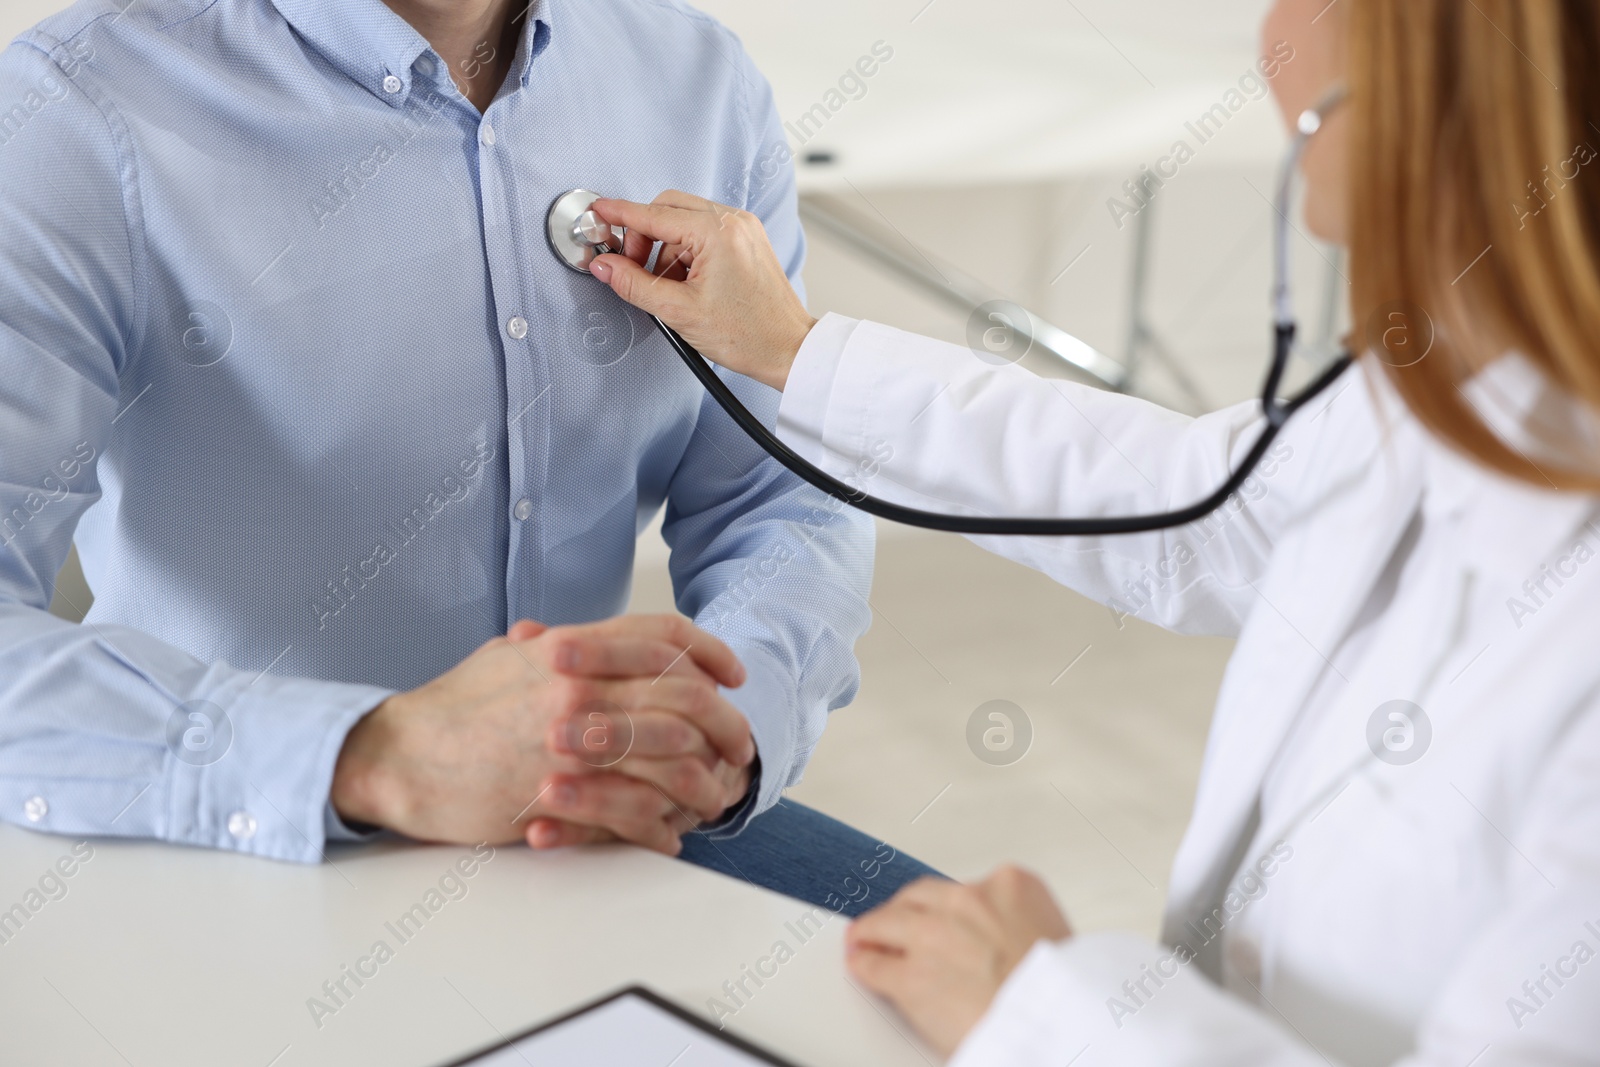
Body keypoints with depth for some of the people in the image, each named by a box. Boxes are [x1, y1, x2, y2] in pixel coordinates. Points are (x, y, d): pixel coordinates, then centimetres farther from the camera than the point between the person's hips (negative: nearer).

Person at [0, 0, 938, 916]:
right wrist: (376, 759, -40)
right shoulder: (80, 112, -17)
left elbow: (792, 497, 0)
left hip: (608, 840, 5)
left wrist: (718, 724, -20)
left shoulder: (703, 83, -1)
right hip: (250, 871, -4)